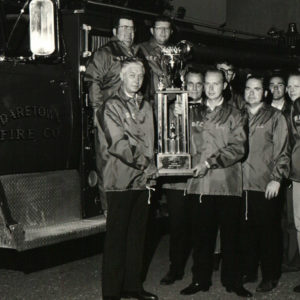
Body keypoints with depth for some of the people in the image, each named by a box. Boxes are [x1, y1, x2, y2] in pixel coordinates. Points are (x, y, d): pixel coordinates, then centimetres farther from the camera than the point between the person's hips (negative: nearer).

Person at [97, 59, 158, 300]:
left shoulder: (146, 107, 15)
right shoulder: (112, 106, -4)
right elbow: (117, 143, -14)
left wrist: (151, 167, 4)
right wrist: (144, 163, -13)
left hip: (142, 179, 6)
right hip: (120, 180, -6)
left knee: (137, 234, 11)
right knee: (117, 236, -2)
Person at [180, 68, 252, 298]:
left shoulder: (235, 116, 8)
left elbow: (238, 148, -5)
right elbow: (187, 144, 18)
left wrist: (211, 162, -14)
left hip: (227, 183, -2)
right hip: (200, 183, 2)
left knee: (230, 234, 3)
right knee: (201, 235, 5)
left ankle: (232, 281, 14)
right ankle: (201, 279, 15)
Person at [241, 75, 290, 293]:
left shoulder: (275, 117, 2)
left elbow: (282, 151, -2)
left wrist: (277, 178, -11)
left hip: (266, 185, -4)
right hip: (243, 184, 4)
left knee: (269, 231, 1)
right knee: (246, 229, 8)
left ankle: (270, 277, 10)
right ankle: (248, 271, 21)